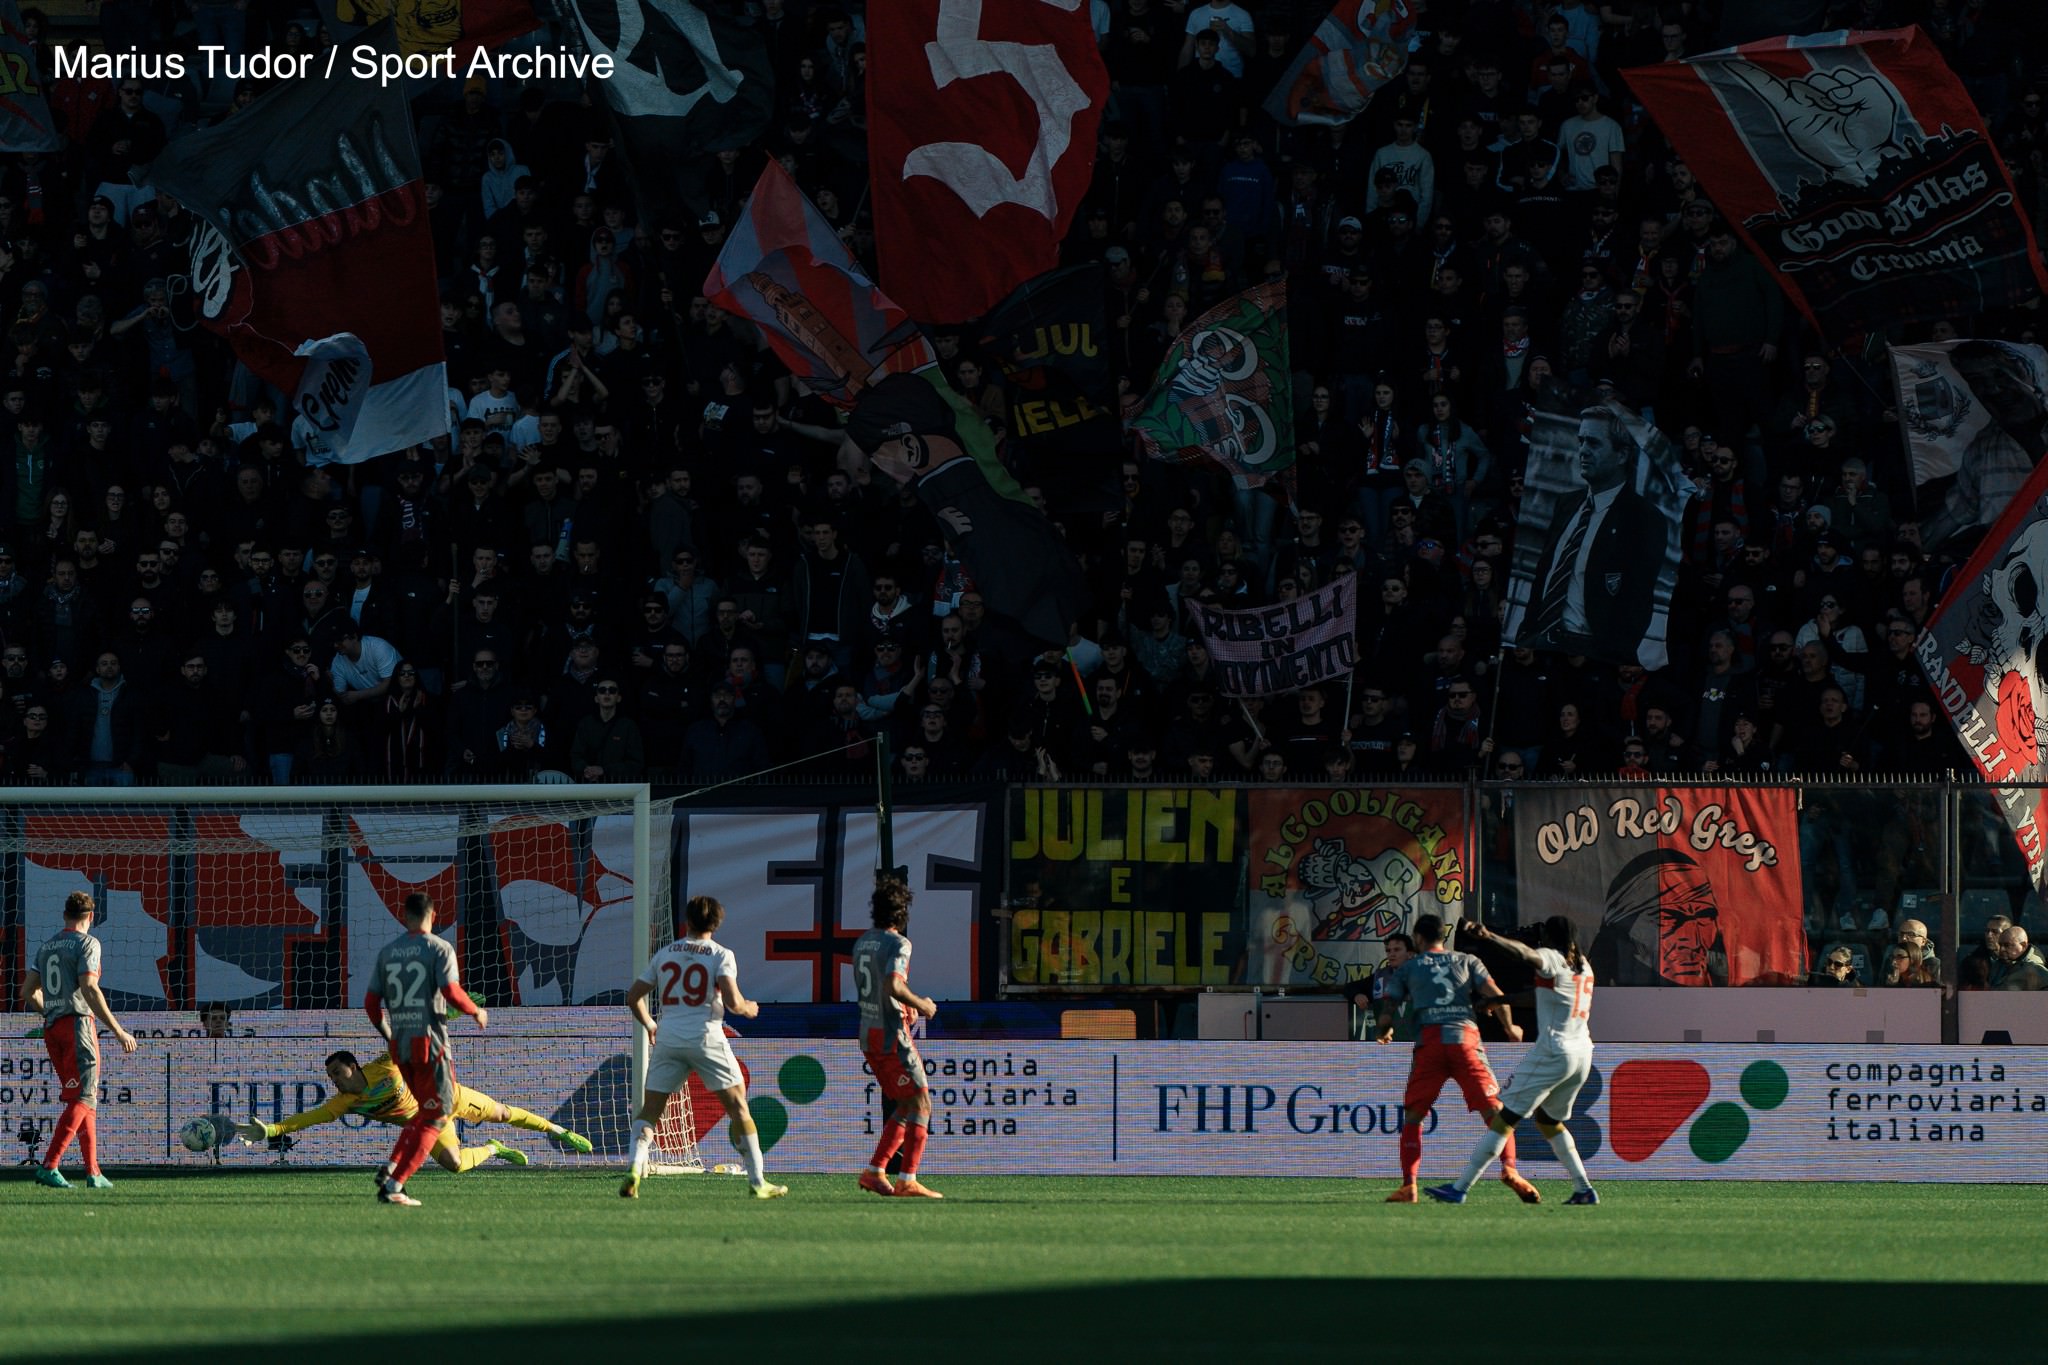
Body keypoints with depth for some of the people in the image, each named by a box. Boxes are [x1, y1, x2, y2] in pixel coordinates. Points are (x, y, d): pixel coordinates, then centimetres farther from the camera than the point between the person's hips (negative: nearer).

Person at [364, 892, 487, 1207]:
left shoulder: (387, 952, 10)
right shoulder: (439, 949, -6)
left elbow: (371, 1002, 10)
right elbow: (451, 992, -18)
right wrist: (476, 1012, 2)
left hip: (399, 1046, 6)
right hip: (430, 1040, -6)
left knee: (426, 1110, 22)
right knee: (436, 1116, 0)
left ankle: (390, 1170, 7)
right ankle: (394, 1185, -11)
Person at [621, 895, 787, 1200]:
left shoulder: (663, 955, 12)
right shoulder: (721, 955, 0)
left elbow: (633, 997, 14)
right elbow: (732, 1001, -12)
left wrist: (648, 1025, 31)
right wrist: (748, 1009, 10)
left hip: (668, 1039, 3)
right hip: (706, 1036, -3)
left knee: (650, 1109, 7)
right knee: (737, 1106, 5)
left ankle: (634, 1170, -14)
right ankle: (757, 1182, 3)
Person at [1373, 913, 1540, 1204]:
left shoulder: (1408, 968, 17)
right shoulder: (1467, 961, 18)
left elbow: (1388, 1008, 14)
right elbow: (1496, 996, 9)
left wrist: (1382, 1034, 35)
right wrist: (1510, 1029, 25)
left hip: (1429, 1041, 0)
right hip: (1466, 1037, 0)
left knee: (1412, 1115, 8)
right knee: (1493, 1111, 1)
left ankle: (1408, 1185, -3)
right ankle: (1509, 1168, -20)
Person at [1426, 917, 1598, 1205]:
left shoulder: (1552, 958, -6)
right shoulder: (1582, 965, 18)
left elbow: (1525, 954, -28)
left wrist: (1488, 937, -43)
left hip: (1554, 1050, -8)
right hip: (1583, 1053, 8)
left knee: (1506, 1117, -9)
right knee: (1548, 1120, 26)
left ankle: (1459, 1188, -12)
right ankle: (1584, 1190, 19)